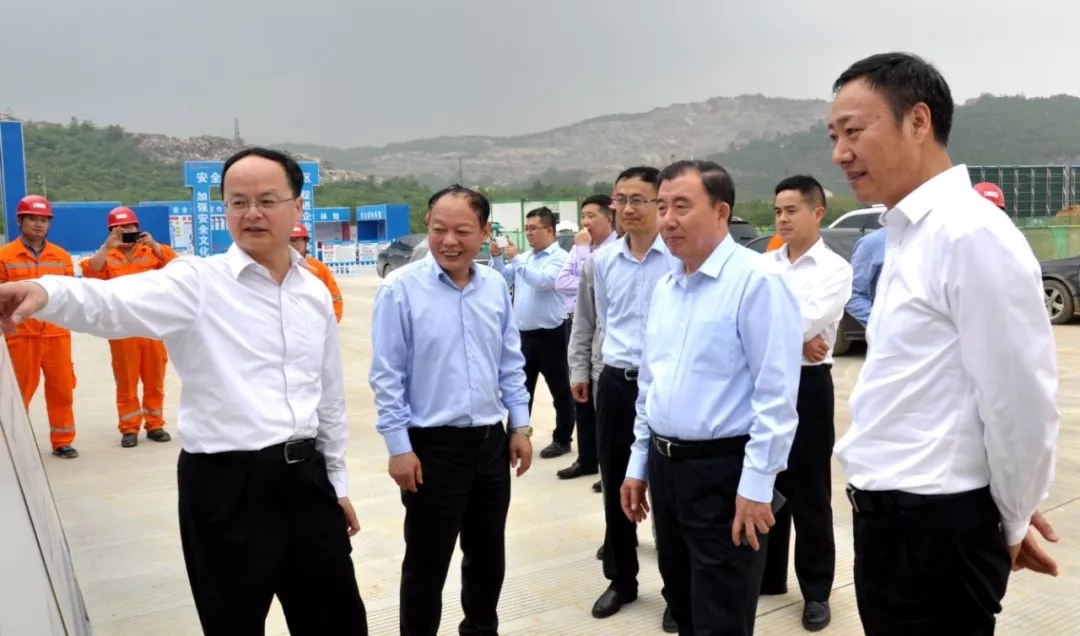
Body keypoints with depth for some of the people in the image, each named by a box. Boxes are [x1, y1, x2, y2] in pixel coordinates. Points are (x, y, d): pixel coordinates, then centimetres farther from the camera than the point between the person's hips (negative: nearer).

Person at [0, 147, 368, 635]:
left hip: (305, 476, 5)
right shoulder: (197, 283, -8)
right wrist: (45, 292, -47)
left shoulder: (316, 293, 7)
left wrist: (338, 481, 18)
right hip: (225, 486, -4)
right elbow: (114, 305, -27)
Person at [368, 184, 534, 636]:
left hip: (491, 441, 5)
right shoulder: (401, 289, -13)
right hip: (433, 446, -5)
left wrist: (520, 425, 8)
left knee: (488, 555, 20)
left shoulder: (496, 287, 1)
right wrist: (399, 447, -12)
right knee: (427, 563, 8)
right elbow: (387, 376, -11)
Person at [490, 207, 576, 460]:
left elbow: (542, 281, -25)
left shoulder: (559, 258, -10)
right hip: (525, 334, 7)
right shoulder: (525, 257, 12)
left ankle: (562, 439, 14)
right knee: (521, 388, 15)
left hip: (550, 335, -7)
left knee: (560, 390, 5)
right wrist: (497, 257, -2)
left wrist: (515, 259, -22)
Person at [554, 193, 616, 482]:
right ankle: (586, 459, 25)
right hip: (575, 324, 8)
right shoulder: (579, 248, 14)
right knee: (581, 395, 14)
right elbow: (561, 282, 4)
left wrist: (583, 249, -13)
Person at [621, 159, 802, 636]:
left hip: (723, 472, -8)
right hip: (665, 467, 8)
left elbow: (776, 394, -18)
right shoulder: (665, 287, 11)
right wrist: (639, 464, 17)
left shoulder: (757, 281, -15)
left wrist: (756, 484, -19)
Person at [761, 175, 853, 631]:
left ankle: (816, 590, 20)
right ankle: (767, 574, 31)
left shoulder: (835, 268, -6)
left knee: (809, 492, 6)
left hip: (807, 384, -5)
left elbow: (809, 320, -20)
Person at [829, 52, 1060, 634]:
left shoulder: (971, 236, -20)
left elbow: (1019, 402, -19)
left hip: (936, 529, -8)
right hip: (891, 518, 8)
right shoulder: (907, 234, 9)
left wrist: (1011, 524, -4)